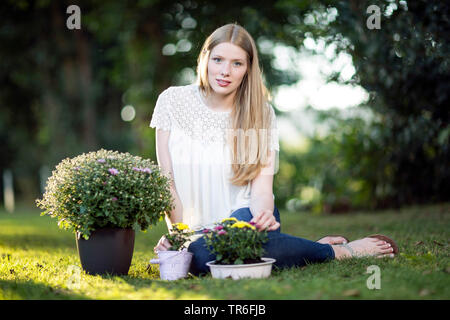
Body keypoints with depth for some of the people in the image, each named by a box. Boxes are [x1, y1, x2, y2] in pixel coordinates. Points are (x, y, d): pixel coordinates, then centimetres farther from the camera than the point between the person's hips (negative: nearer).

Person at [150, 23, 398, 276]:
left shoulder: (261, 113, -2)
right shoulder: (173, 100, -1)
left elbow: (261, 191, -9)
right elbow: (166, 179, -1)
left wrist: (263, 215, -32)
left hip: (244, 215, -1)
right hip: (198, 229, 1)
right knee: (198, 257, -38)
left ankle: (342, 250, -14)